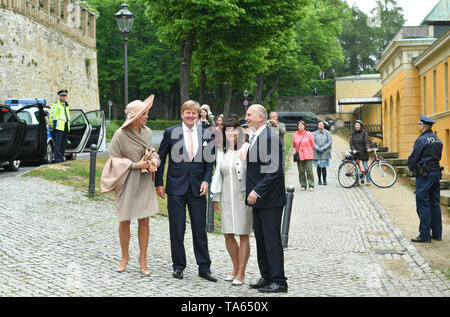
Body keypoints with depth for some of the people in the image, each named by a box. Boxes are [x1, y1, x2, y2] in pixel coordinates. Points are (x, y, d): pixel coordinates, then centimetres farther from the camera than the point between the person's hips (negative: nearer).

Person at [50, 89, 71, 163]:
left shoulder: (66, 106, 22)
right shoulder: (56, 105, -2)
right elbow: (51, 116, -4)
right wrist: (53, 126, -6)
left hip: (66, 127, 7)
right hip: (59, 127, -7)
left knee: (63, 144, 7)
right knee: (58, 144, -9)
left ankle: (62, 158, 12)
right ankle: (57, 159, -10)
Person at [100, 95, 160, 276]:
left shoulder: (147, 132, 3)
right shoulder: (120, 135, -12)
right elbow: (114, 160, -7)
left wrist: (153, 160, -5)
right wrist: (135, 165, -16)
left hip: (144, 182, 4)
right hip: (127, 182, -4)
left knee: (144, 221, 3)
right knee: (125, 221, 7)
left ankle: (143, 259, 14)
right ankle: (125, 257, 24)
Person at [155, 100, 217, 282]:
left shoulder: (205, 135, 7)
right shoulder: (171, 133, 1)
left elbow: (209, 162, 11)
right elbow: (160, 159, 4)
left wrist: (206, 180, -4)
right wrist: (159, 183, 0)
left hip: (198, 188, 2)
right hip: (176, 187, -1)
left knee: (200, 229, 4)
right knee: (177, 229, 4)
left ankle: (204, 268, 11)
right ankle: (178, 266, 16)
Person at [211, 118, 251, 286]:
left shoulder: (247, 149, -7)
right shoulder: (221, 151, 10)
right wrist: (216, 198, 16)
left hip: (243, 196, -5)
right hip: (227, 198, 5)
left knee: (243, 235, 0)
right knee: (228, 234, 6)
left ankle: (241, 272, 9)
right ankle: (235, 268, 24)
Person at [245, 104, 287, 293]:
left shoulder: (270, 137, -16)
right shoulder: (255, 137, 15)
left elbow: (274, 171, -22)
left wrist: (257, 191, -23)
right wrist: (253, 191, 14)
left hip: (270, 199, -10)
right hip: (258, 199, 10)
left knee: (272, 240, -5)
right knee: (260, 239, 14)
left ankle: (279, 281, 2)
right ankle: (266, 277, 24)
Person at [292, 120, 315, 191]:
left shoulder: (308, 134, -2)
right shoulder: (295, 135, 3)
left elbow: (312, 144, 7)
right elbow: (293, 145, 17)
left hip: (308, 155, -2)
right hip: (299, 155, 2)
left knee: (309, 170, -6)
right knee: (301, 171, 4)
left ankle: (311, 185, 0)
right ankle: (303, 185, 12)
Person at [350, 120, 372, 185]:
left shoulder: (364, 133, -1)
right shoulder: (353, 134, 9)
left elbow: (366, 142, -8)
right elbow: (351, 143, 3)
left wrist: (367, 148, -27)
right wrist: (353, 149, -14)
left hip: (363, 153, -3)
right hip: (355, 153, 3)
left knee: (366, 167, -2)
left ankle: (368, 181, 5)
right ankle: (357, 181, 11)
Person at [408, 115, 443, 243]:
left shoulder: (421, 140, -14)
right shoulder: (438, 140, 12)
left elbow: (412, 158, -11)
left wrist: (412, 168, 8)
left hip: (424, 175, -8)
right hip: (436, 173, 8)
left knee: (423, 205, -5)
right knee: (435, 204, 12)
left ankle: (425, 235, -5)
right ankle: (437, 233, 15)